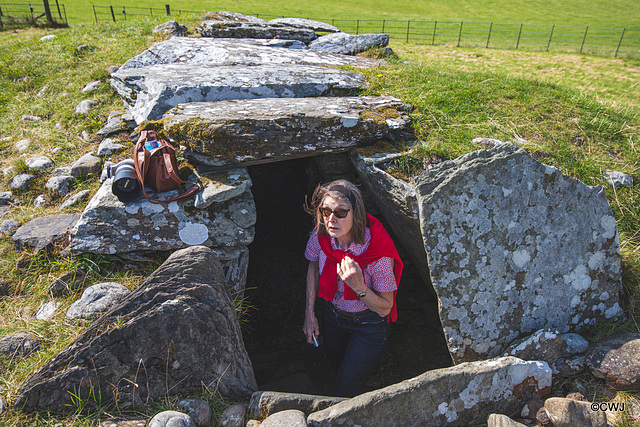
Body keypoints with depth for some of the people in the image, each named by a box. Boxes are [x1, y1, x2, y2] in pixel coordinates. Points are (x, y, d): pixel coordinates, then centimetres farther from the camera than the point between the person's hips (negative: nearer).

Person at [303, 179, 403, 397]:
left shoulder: (378, 253, -37)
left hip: (368, 324, -4)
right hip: (331, 312, 5)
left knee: (347, 390, 9)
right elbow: (313, 267, -2)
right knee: (335, 363, 31)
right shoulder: (321, 235, -25)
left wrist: (359, 287, -44)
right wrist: (310, 314, 0)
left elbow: (385, 308, -24)